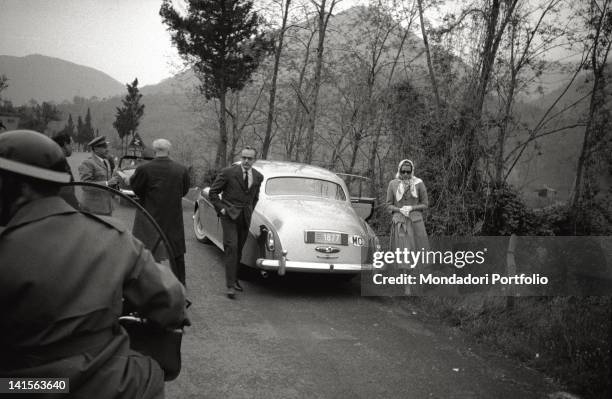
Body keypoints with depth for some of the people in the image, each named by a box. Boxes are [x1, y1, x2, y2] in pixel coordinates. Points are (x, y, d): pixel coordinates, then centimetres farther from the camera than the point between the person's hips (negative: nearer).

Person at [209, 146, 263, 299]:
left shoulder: (258, 177, 7)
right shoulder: (228, 173, -8)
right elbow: (213, 192, -1)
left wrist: (250, 211, 14)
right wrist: (221, 208, -7)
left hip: (245, 218, 5)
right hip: (229, 215, -4)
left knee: (238, 250, 10)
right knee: (231, 248, -13)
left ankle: (234, 279, 24)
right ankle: (230, 285, -13)